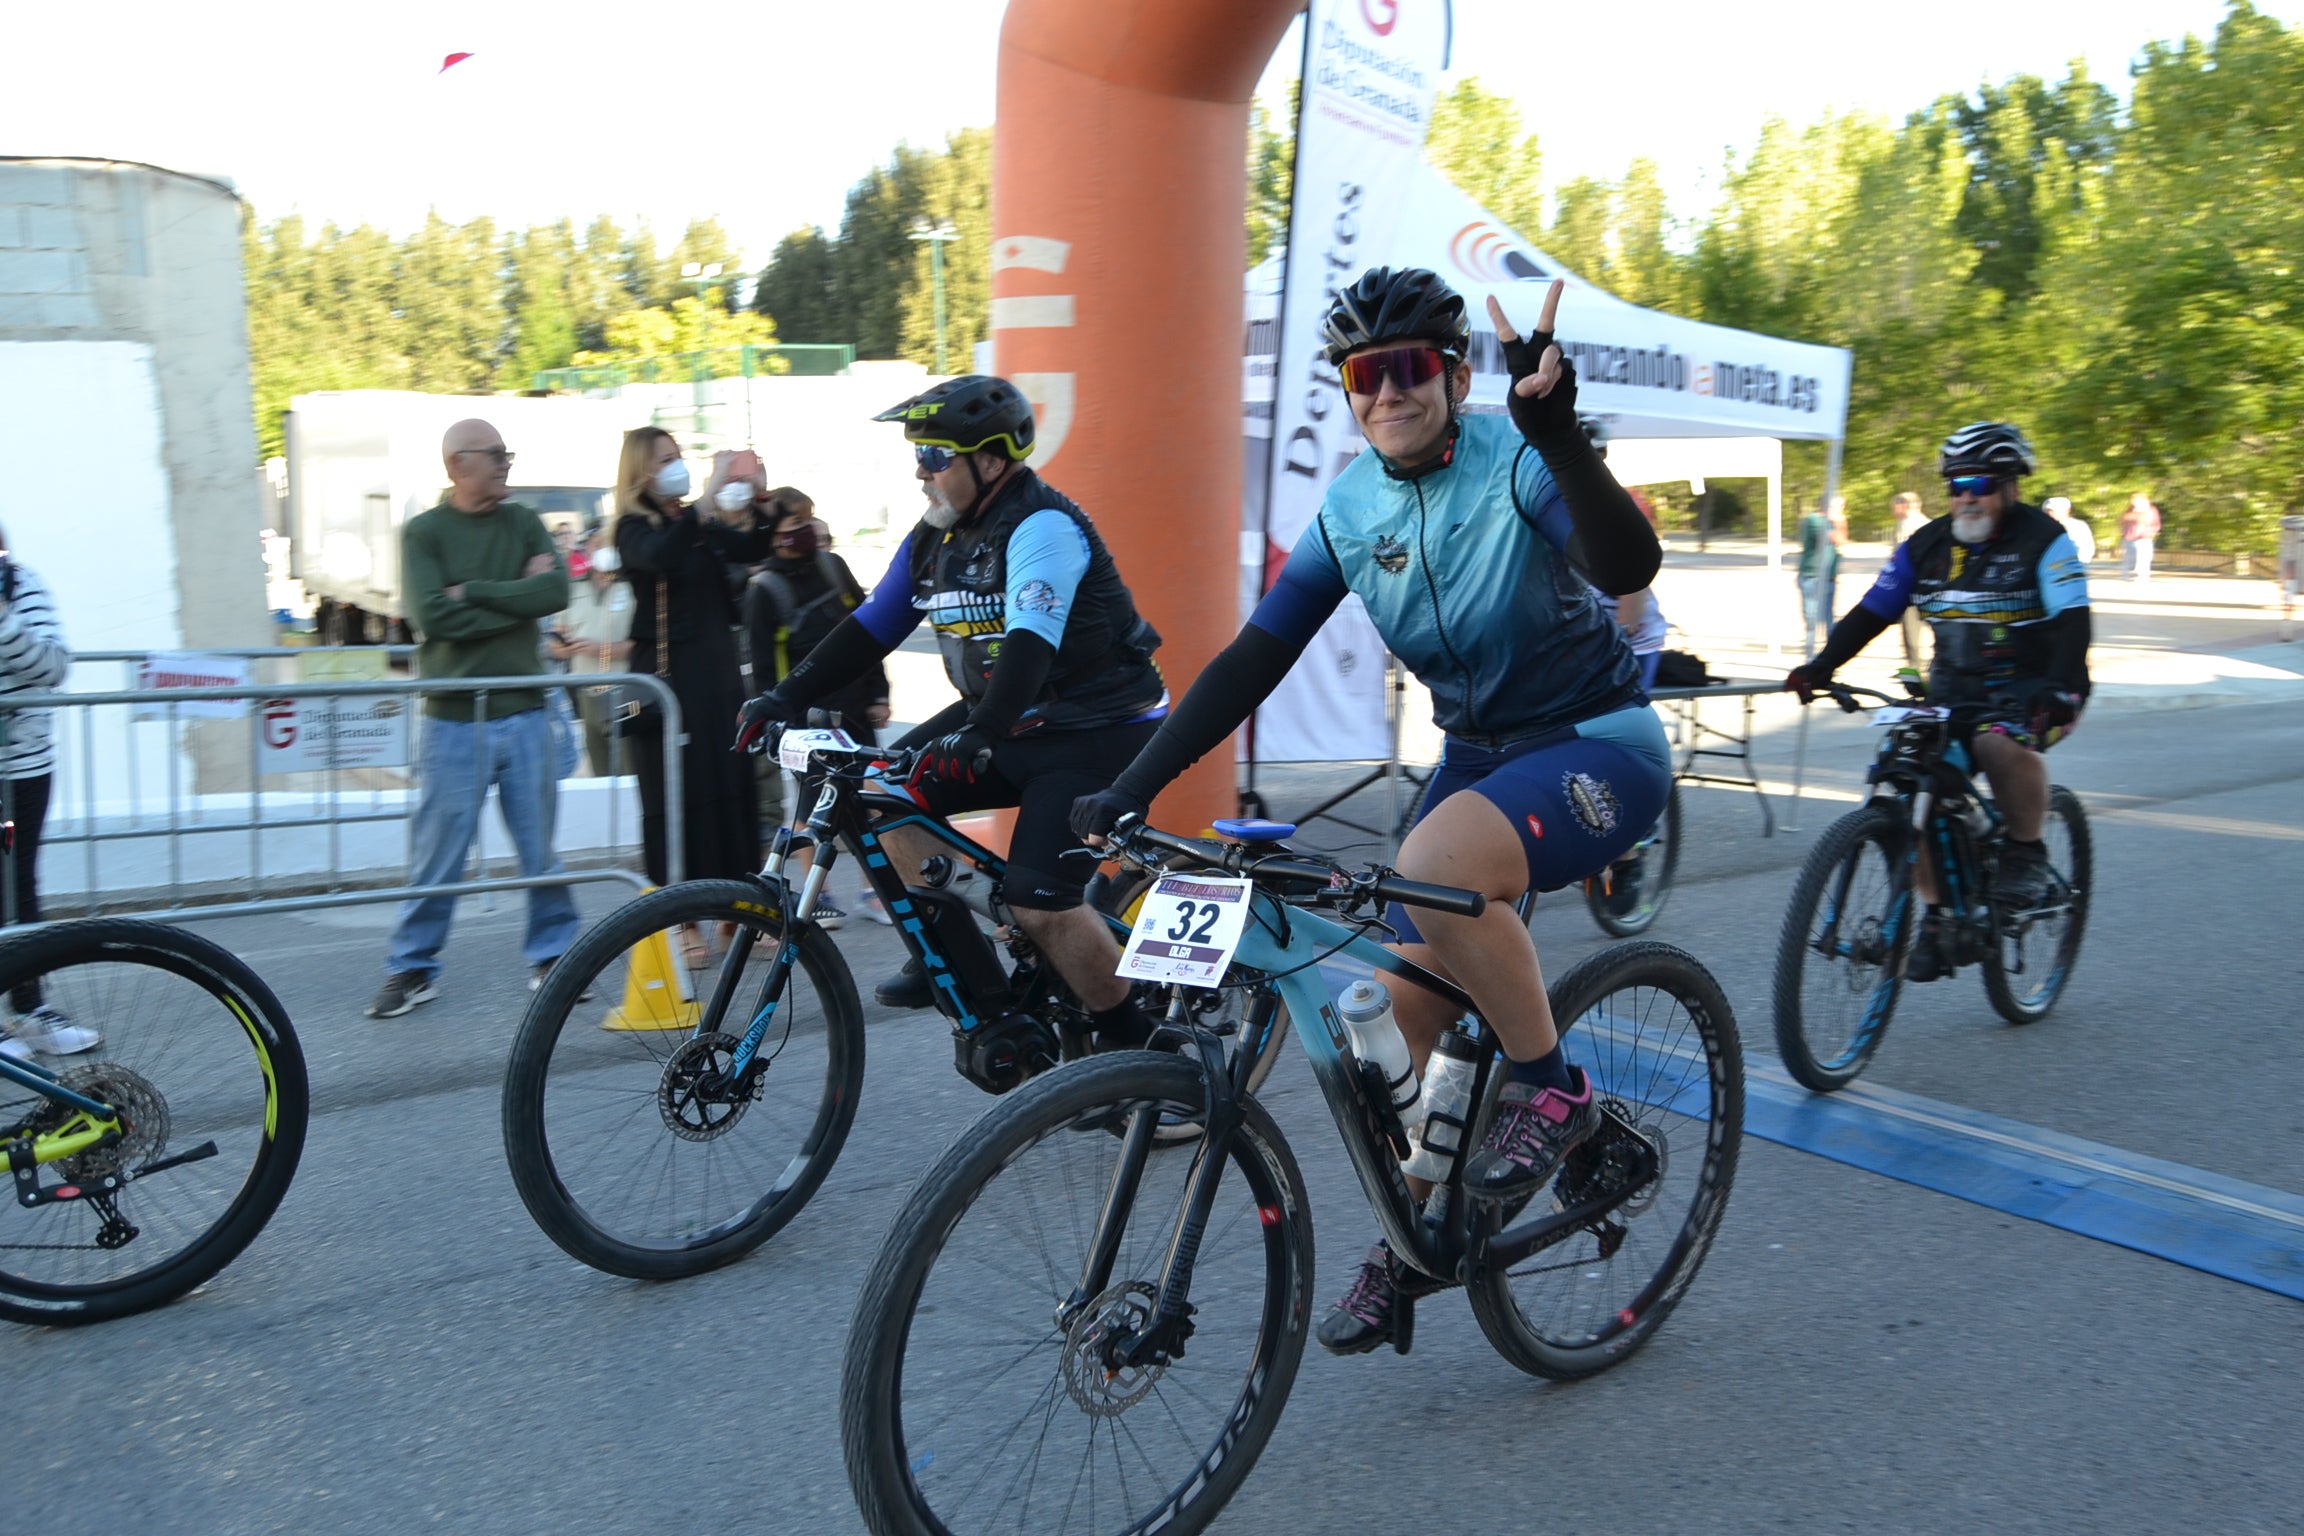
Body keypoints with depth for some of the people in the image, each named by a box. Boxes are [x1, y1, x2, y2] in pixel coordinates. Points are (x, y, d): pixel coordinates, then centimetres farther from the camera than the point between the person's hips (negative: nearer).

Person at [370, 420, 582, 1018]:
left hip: (524, 713, 3)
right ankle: (412, 968, 15)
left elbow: (556, 591, -8)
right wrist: (517, 597, -10)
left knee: (541, 846, 7)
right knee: (438, 853, 2)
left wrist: (474, 592, -12)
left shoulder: (522, 523, 8)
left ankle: (552, 955, 20)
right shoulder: (424, 532, 0)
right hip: (455, 718, -2)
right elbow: (433, 615, -15)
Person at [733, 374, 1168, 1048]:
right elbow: (870, 627, 6)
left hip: (1098, 732, -8)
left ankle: (1134, 1042, 3)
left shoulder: (1042, 525, -20)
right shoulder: (934, 538, 6)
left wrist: (977, 737, -45)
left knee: (1040, 906, -19)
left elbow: (1030, 644, -33)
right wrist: (784, 698, -4)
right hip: (1009, 726, 8)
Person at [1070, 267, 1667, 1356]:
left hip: (1600, 746, -6)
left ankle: (1551, 1090, -11)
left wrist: (1556, 434, -52)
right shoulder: (1349, 510, -2)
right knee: (1398, 1011, 0)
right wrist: (1133, 786, -14)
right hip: (1478, 752, 6)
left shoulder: (1515, 465, -18)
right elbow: (1254, 656, -5)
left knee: (1435, 863, -36)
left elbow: (1628, 565, -36)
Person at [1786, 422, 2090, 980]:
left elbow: (2072, 623, -19)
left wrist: (2058, 688, -37)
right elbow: (1870, 614, 2)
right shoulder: (1926, 546, 4)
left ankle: (2026, 851, -10)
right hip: (1955, 692, 5)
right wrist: (1820, 666, -14)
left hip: (2031, 691, -4)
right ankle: (1939, 915, 3)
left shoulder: (2043, 540, -9)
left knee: (2002, 743, -37)